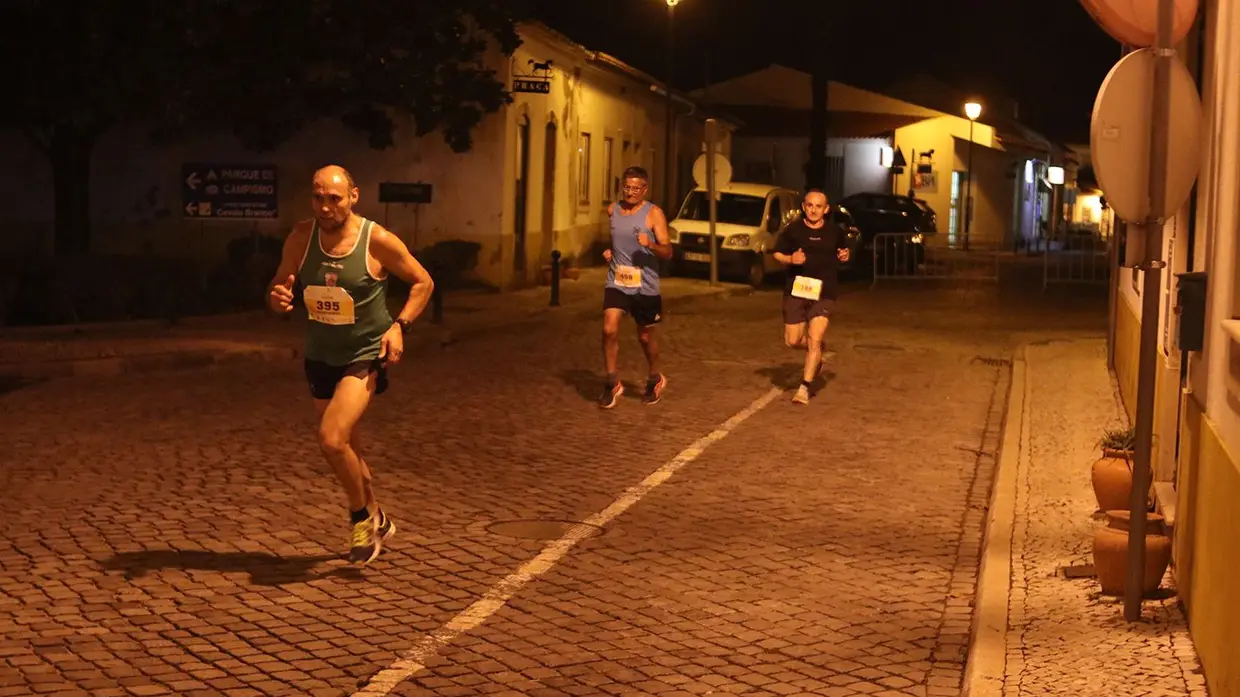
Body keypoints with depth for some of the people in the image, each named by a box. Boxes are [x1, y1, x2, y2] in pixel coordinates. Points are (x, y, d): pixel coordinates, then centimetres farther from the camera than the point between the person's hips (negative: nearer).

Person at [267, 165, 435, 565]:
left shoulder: (378, 241, -17)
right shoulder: (301, 239, -8)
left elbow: (423, 282, -4)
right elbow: (278, 292, 2)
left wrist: (400, 325, -17)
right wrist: (277, 299, -22)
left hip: (366, 355, -5)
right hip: (320, 357, 5)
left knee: (332, 438, -22)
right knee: (345, 447, 17)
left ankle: (362, 517, 4)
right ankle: (376, 522, 40)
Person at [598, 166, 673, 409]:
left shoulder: (654, 213, -8)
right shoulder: (612, 210, 5)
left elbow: (668, 252, -13)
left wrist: (651, 244, -32)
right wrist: (608, 251, 9)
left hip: (645, 286, -3)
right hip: (617, 282, 3)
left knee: (645, 336, 11)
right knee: (609, 330, -14)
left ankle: (655, 379, 36)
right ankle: (612, 384, 0)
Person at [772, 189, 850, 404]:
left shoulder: (835, 232, 3)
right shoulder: (793, 230, -2)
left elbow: (844, 249, 21)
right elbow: (777, 254, 5)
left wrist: (845, 255, -3)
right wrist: (790, 259, -17)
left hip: (824, 293, -1)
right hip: (796, 290, 1)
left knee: (814, 339, -13)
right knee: (793, 341, 5)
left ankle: (805, 387, -5)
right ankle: (819, 348, 39)